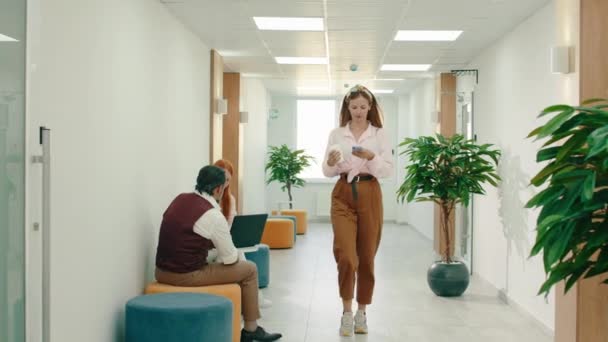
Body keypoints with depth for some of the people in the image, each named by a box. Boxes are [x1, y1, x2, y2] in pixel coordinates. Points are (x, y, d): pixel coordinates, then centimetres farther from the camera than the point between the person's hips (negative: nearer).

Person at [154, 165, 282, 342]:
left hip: (162, 272, 8)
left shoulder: (179, 199, 6)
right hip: (187, 276, -8)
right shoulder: (213, 215, -16)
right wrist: (239, 255, 16)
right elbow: (230, 259, -6)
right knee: (249, 269, 8)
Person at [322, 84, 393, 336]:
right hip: (343, 195, 0)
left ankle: (361, 313, 20)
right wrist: (331, 163, -17)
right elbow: (327, 172, 5)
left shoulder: (379, 134, 4)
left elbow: (388, 170, -2)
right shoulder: (336, 134, 6)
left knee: (367, 257, 6)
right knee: (346, 256, -10)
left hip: (369, 195, 0)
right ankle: (347, 313, 4)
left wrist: (372, 158, -20)